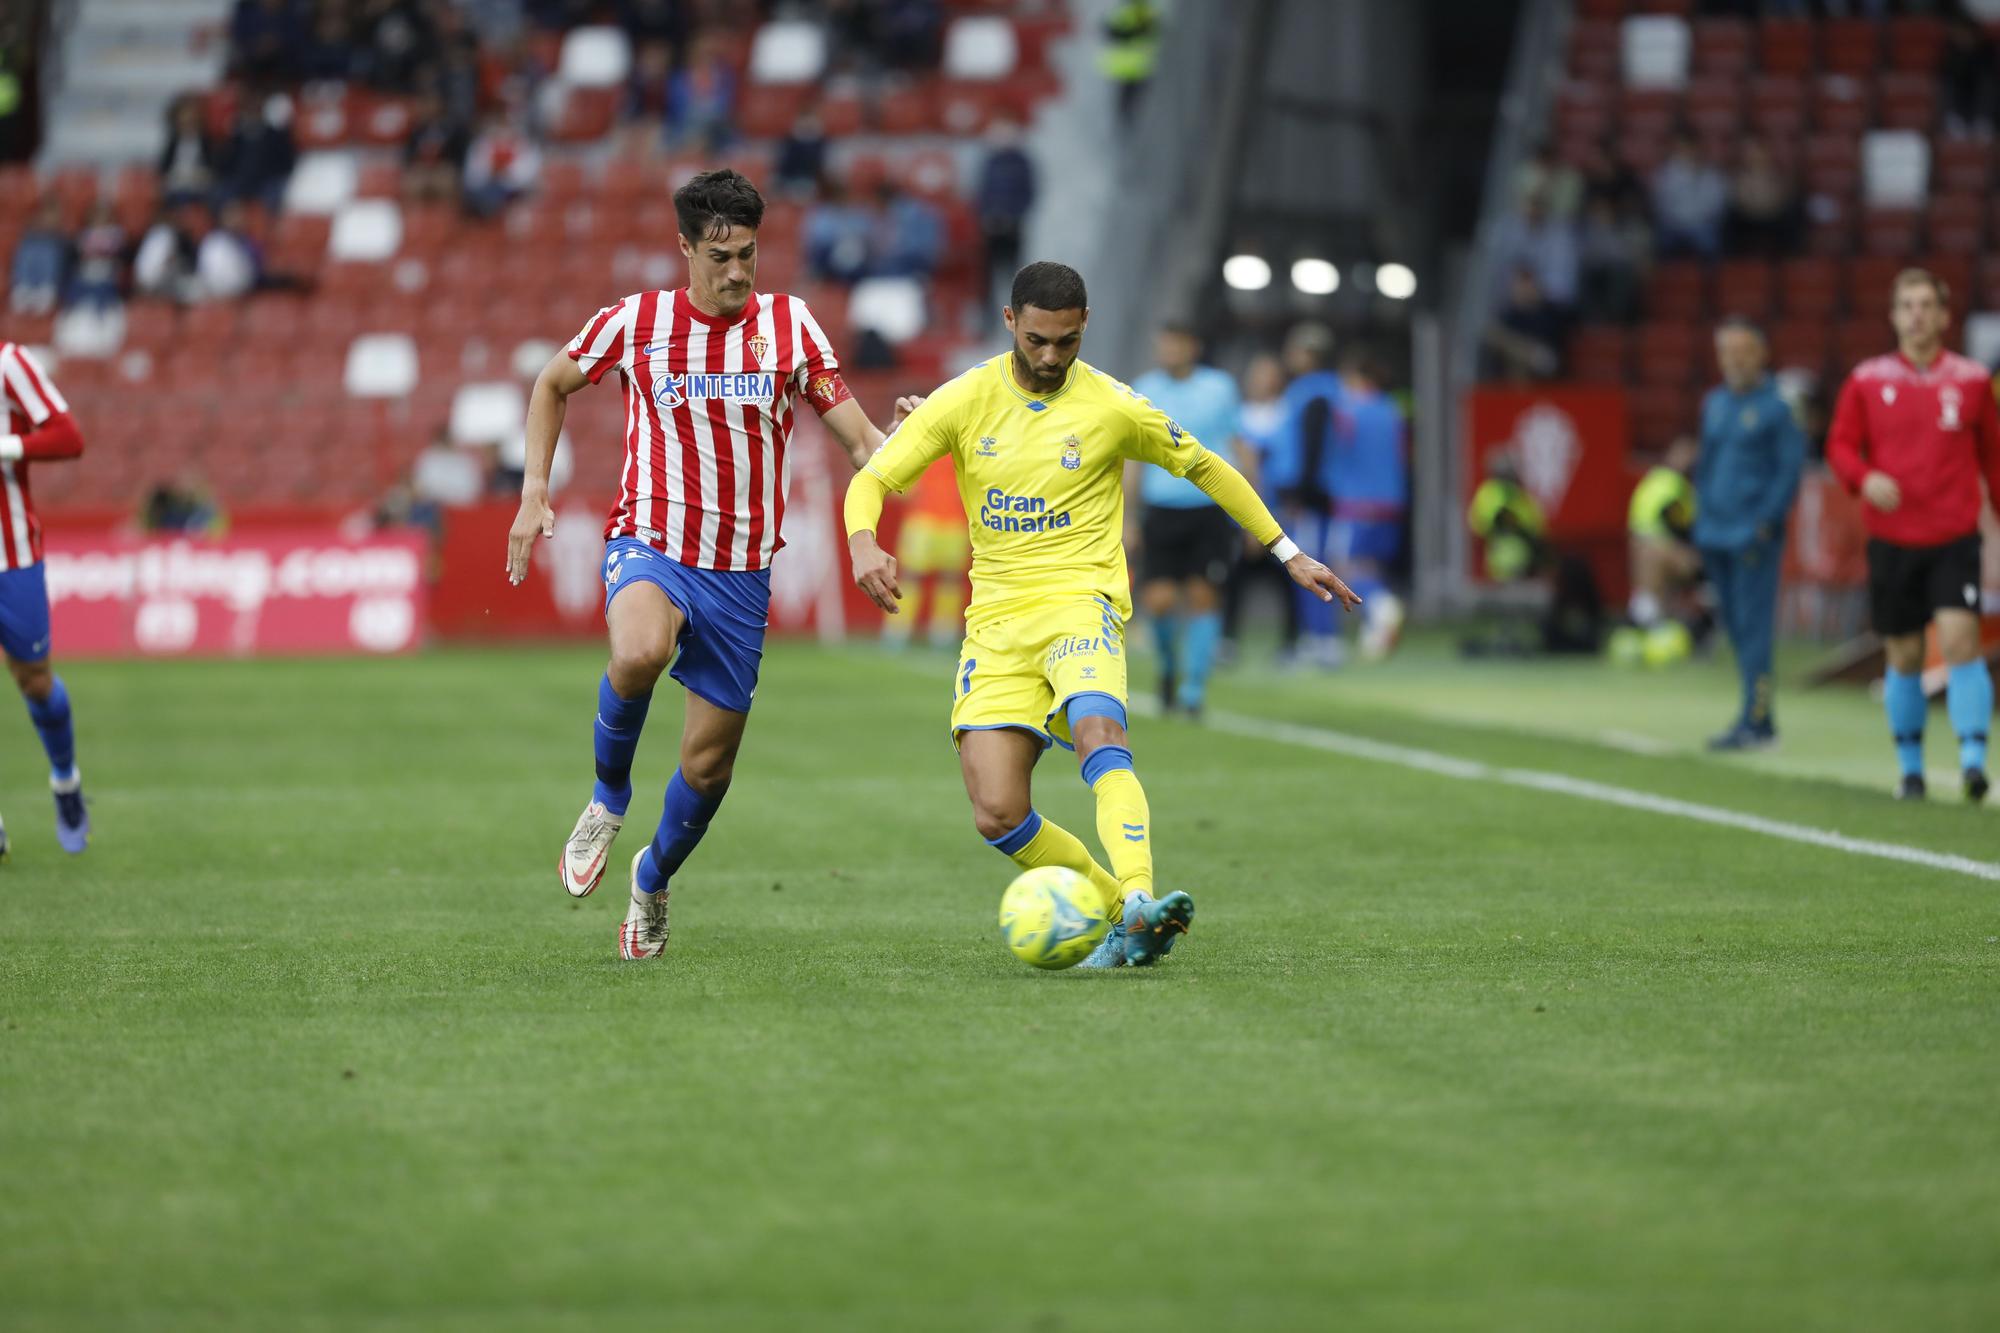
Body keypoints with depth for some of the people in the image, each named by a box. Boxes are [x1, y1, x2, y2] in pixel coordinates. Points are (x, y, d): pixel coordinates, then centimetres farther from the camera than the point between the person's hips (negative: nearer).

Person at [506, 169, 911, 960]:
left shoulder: (789, 326, 0)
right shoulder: (634, 323, -2)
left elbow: (860, 442, 0)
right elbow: (551, 385, 16)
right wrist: (535, 493, 6)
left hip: (741, 572, 2)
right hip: (650, 542, -2)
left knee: (709, 761, 5)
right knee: (640, 654, -37)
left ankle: (654, 878, 37)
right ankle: (608, 800, -8)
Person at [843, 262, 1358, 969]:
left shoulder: (1113, 407, -2)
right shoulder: (965, 400, 1)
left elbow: (1204, 467, 13)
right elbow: (871, 480, 1)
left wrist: (1289, 553, 15)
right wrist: (864, 543, -22)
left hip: (1079, 600, -3)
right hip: (996, 618, 3)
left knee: (1096, 729, -36)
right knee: (997, 816, -11)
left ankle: (1139, 905, -49)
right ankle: (1125, 914, 3)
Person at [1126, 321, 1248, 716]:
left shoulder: (1219, 387, 3)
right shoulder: (1144, 391, 4)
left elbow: (1241, 450, 10)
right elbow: (1133, 460, 9)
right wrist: (1129, 518, 4)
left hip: (1214, 509, -1)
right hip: (1162, 511, 1)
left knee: (1203, 596, -7)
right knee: (1158, 599, -8)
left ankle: (1194, 687, 2)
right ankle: (1170, 664, 21)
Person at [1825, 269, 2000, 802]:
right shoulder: (1868, 381, 4)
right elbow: (1840, 446, 5)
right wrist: (1865, 478, -15)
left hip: (1954, 538, -1)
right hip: (1891, 538, 1)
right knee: (1904, 656, 7)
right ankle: (1910, 767, 21)